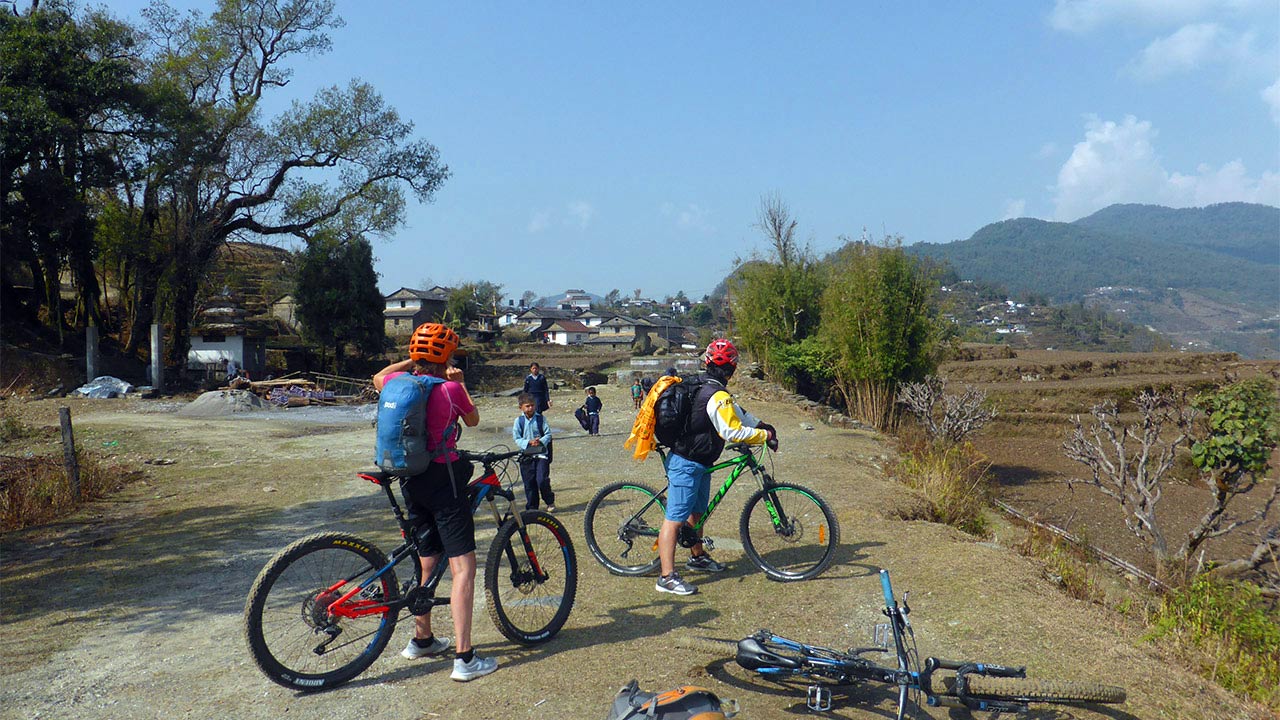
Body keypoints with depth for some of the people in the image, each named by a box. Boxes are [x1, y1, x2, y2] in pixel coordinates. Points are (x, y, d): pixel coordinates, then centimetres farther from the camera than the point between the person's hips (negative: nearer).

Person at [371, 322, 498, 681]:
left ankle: (421, 639, 36)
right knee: (463, 568, -5)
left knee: (427, 563, 22)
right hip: (443, 478, -7)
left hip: (411, 481, 7)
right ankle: (464, 658, -8)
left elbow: (378, 378, 27)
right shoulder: (450, 389, -13)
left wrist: (410, 362, 26)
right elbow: (473, 420, 7)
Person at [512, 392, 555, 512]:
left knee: (542, 480, -11)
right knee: (529, 483, 6)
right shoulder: (519, 421, 0)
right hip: (526, 455, 1)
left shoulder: (541, 418, 1)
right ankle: (532, 507, 18)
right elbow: (517, 438, -3)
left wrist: (541, 441, -19)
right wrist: (528, 442, -19)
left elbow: (548, 434, 0)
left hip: (541, 454, -1)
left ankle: (550, 502, 11)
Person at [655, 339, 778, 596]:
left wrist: (760, 425, 7)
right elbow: (733, 433, -25)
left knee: (697, 512, 24)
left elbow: (737, 412, 17)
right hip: (687, 464, -10)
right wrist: (766, 435, -13)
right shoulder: (717, 397, -23)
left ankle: (698, 556, 42)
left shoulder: (701, 387, 9)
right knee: (674, 519, -9)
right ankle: (667, 577, -8)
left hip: (698, 463, 10)